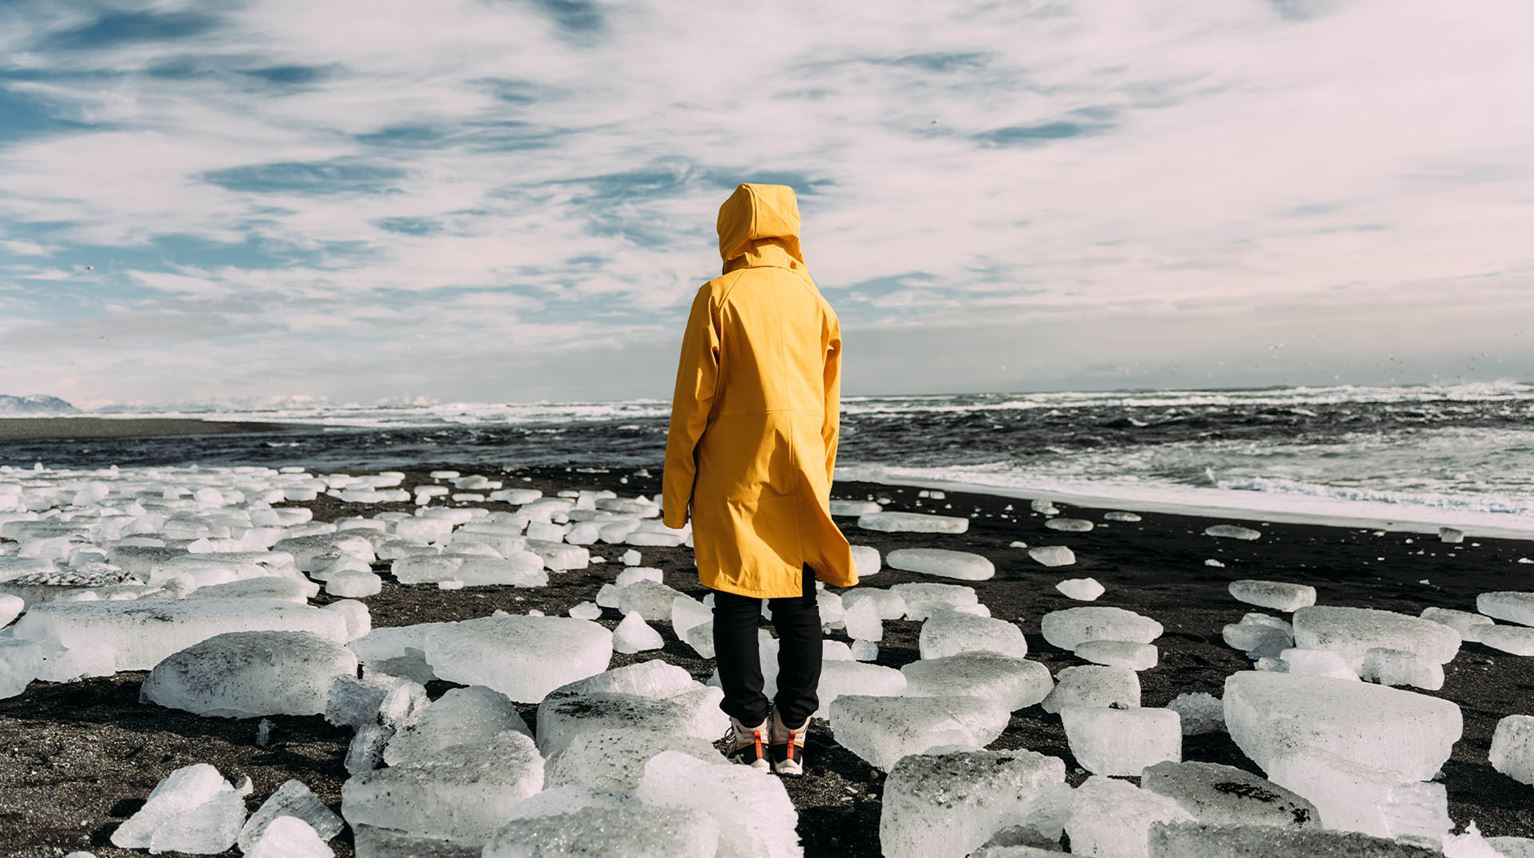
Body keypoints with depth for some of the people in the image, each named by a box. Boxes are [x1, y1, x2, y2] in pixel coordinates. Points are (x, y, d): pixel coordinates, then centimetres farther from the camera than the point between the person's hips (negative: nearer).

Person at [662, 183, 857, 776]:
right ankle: (792, 735, 16)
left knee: (737, 602, 4)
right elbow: (829, 406, 11)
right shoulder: (814, 300, 8)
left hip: (732, 477, -4)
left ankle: (750, 734, 11)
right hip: (799, 475, 4)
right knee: (798, 602, 9)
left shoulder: (719, 297, -5)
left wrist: (675, 492, 0)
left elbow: (693, 400, -7)